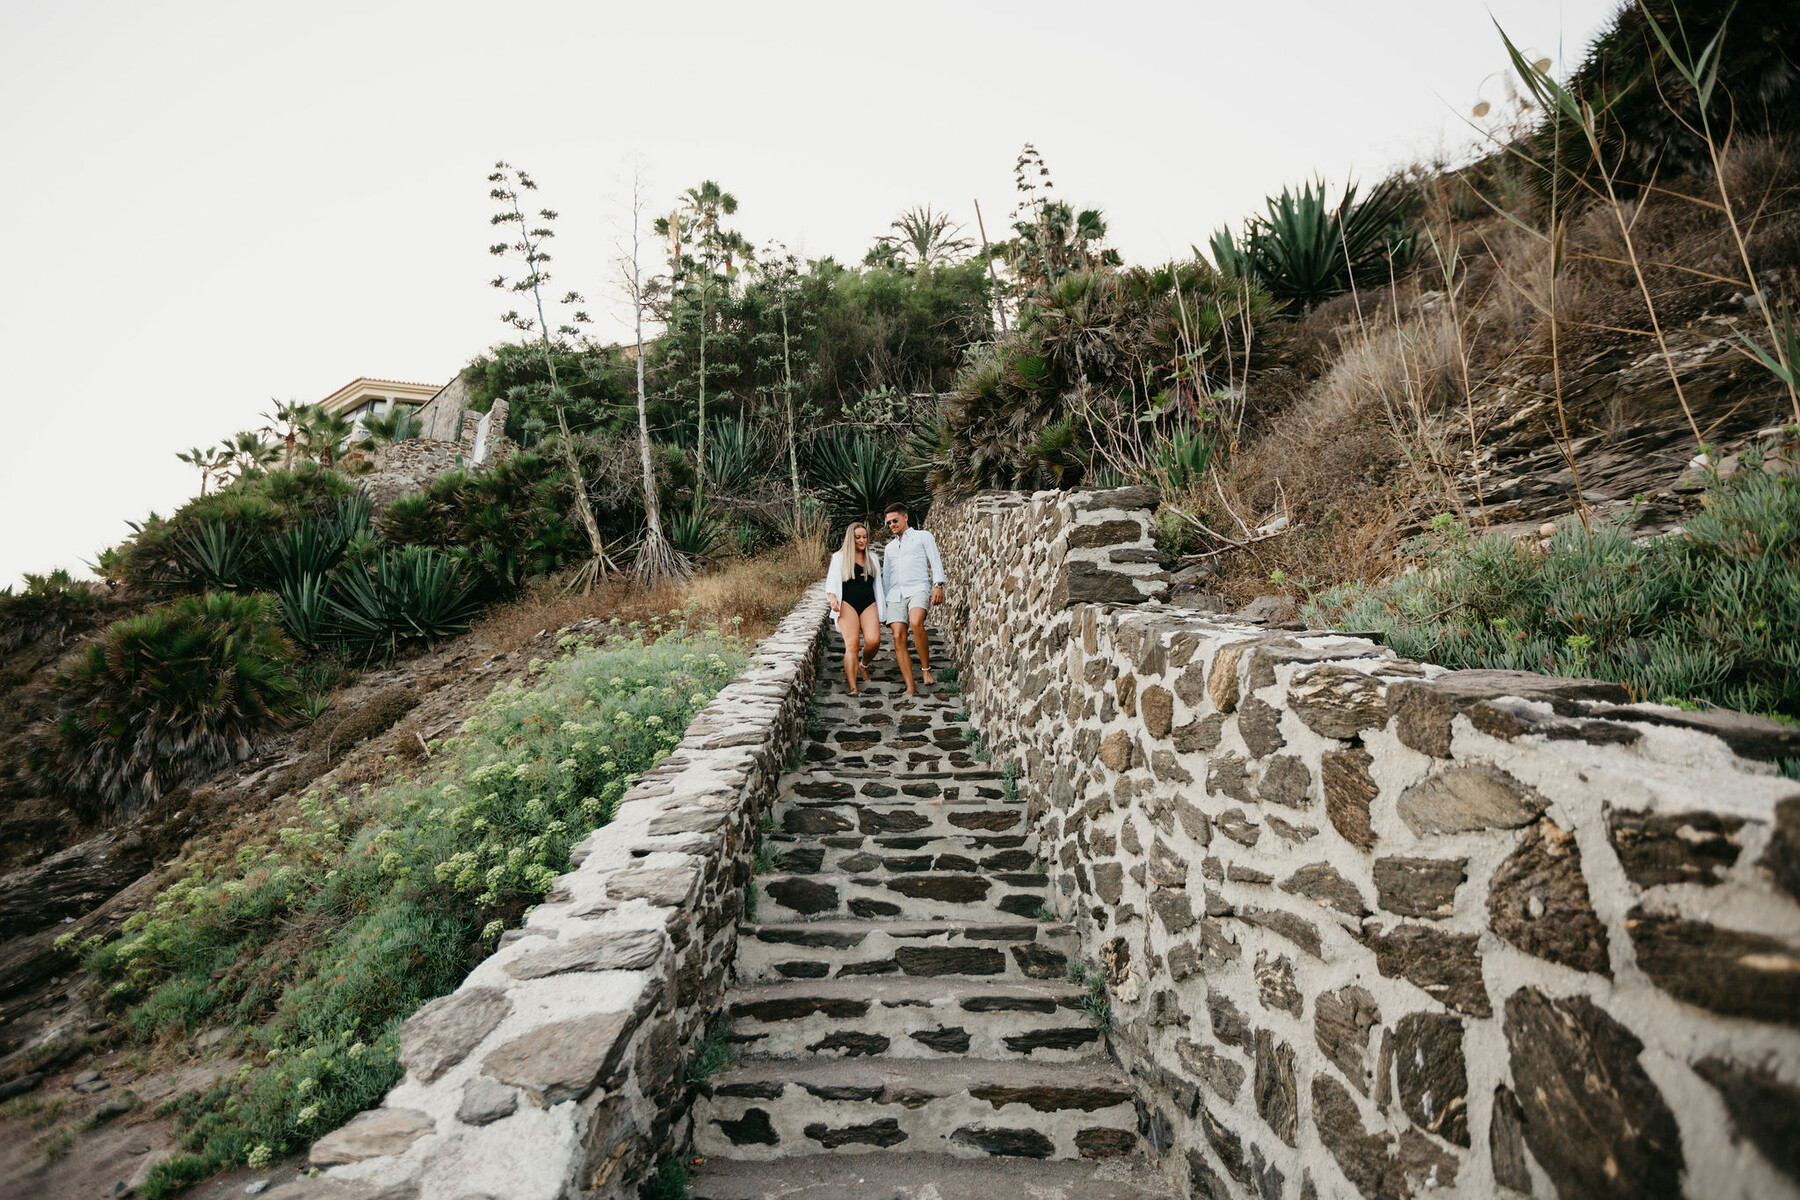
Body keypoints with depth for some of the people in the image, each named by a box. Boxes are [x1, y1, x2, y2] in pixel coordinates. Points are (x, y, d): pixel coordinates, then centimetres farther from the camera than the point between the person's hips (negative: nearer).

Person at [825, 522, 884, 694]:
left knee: (873, 641, -19)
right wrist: (833, 598, -19)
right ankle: (852, 688, -20)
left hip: (868, 604, 3)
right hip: (848, 604, -3)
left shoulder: (873, 558, 20)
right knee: (852, 644, -16)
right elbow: (832, 581, 1)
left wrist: (881, 609, 20)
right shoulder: (839, 557, 9)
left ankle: (863, 665, 14)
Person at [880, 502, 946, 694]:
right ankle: (910, 688, -14)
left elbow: (935, 562, 4)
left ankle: (925, 668, -16)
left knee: (916, 623, -33)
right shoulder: (890, 547, 29)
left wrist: (938, 585, -12)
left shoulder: (923, 536, 15)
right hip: (895, 594, 5)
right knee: (898, 638, -12)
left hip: (918, 589, -5)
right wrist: (883, 606, 22)